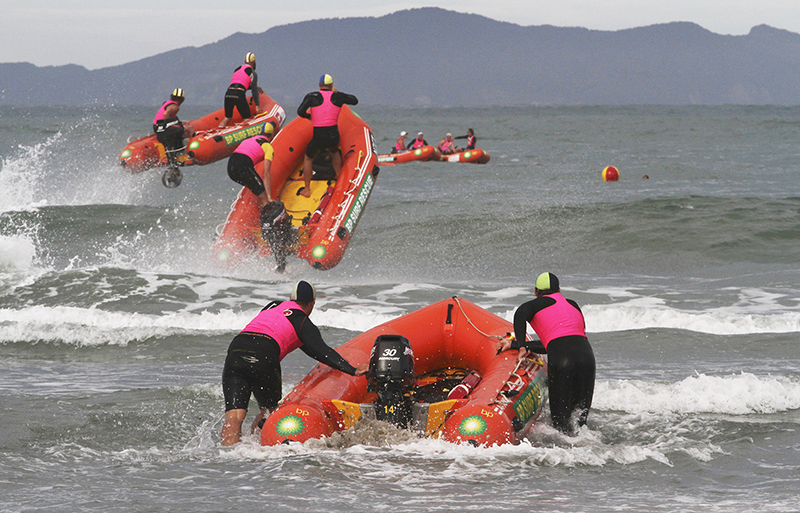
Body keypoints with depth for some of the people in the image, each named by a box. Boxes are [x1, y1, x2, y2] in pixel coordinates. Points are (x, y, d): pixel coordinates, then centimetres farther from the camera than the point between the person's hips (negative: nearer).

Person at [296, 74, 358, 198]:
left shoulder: (312, 97, -4)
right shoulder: (338, 96, 4)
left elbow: (300, 112, -13)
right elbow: (355, 101, 21)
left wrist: (308, 116, 9)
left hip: (318, 137, -2)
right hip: (334, 136, 2)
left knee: (308, 159, 24)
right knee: (335, 152, 37)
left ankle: (307, 189, 24)